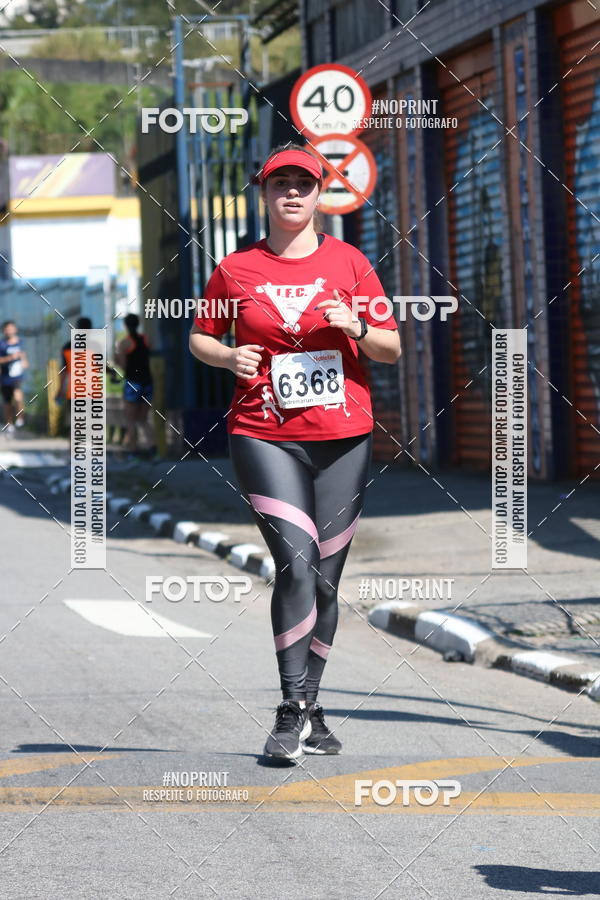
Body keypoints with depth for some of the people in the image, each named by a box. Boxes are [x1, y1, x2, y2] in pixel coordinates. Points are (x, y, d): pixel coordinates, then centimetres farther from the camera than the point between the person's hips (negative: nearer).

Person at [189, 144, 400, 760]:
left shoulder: (349, 262, 7)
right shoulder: (236, 269, 5)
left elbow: (391, 350, 10)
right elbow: (199, 337, 17)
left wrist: (356, 327, -11)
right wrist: (228, 356, -4)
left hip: (343, 437, 2)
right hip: (264, 437, -2)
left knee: (325, 577, 5)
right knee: (297, 563, -18)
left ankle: (309, 711, 17)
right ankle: (294, 711, -14)